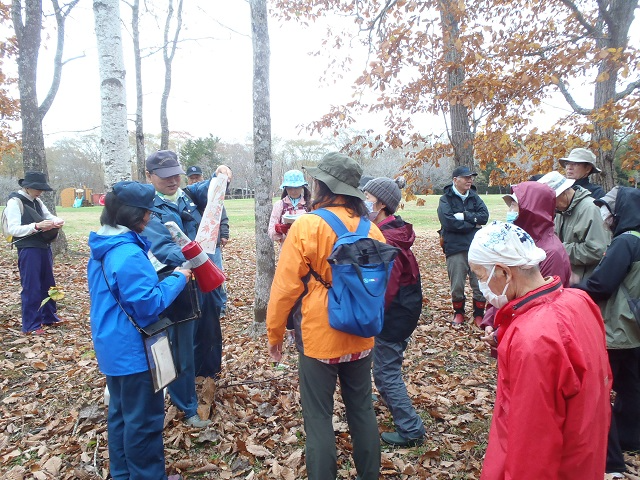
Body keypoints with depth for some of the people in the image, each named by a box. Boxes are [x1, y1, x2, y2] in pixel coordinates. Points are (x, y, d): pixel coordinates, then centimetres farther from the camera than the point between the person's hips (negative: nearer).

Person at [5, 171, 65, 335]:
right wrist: (36, 226, -30)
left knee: (48, 284, 16)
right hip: (28, 250, -8)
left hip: (43, 248, 8)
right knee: (31, 288, -2)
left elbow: (48, 215, 16)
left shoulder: (36, 201, 11)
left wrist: (57, 221, -8)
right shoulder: (14, 202, -11)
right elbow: (13, 229, -17)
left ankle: (49, 317, 29)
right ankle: (31, 326, 7)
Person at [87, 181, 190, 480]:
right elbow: (148, 304, -25)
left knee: (120, 412, 23)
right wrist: (177, 278, -15)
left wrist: (164, 275, 11)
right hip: (133, 350, -10)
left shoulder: (103, 247, 5)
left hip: (112, 346, 10)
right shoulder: (129, 254, -27)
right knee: (144, 420, 6)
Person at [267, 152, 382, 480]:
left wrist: (274, 332, 1)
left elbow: (286, 285, -13)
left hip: (318, 338, -5)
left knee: (318, 417, 9)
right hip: (361, 338, 5)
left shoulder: (307, 226, -15)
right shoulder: (370, 227, -1)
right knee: (362, 409, 19)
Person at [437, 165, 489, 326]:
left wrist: (464, 215, -15)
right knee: (457, 285, 6)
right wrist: (474, 223, -7)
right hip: (455, 248, -3)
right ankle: (458, 312, 28)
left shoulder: (475, 198, 12)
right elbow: (449, 222, -17)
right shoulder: (445, 200, -1)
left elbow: (484, 216, -3)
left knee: (480, 284, 6)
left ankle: (479, 314, 23)